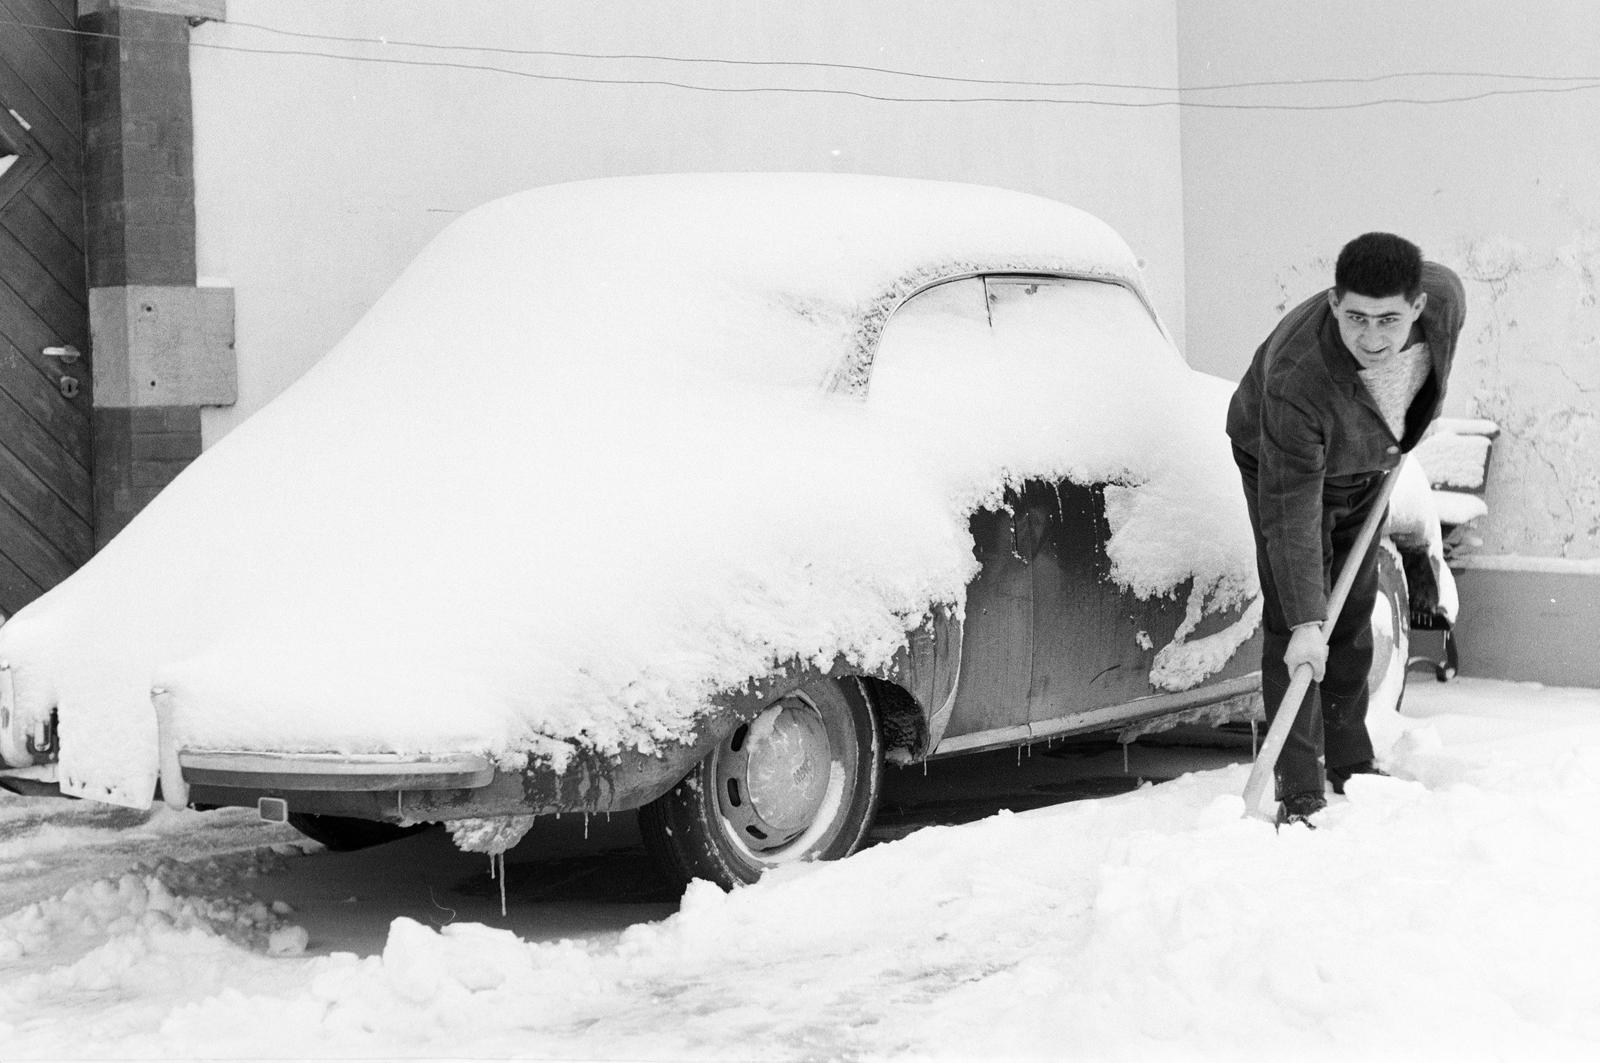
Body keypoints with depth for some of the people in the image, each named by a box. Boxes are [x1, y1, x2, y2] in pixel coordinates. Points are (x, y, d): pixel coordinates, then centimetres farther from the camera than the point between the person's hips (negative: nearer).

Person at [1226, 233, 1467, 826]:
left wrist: (1401, 441, 8)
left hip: (1366, 465, 5)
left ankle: (1350, 765, 25)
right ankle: (1300, 794, -9)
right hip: (1280, 460, -5)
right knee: (1287, 618, -13)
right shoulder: (1293, 379, -45)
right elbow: (1290, 508, -40)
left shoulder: (1445, 298, -30)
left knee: (1354, 611, 12)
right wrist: (1305, 622, -42)